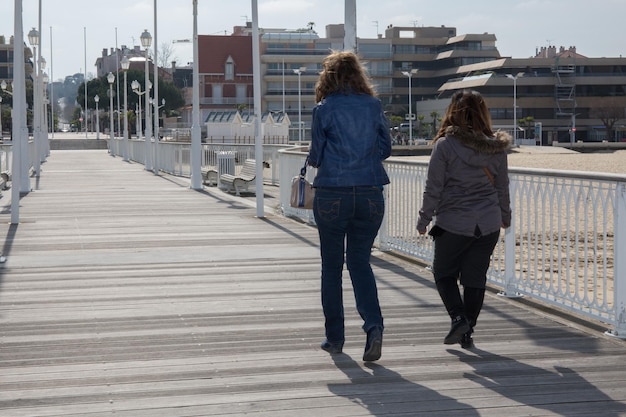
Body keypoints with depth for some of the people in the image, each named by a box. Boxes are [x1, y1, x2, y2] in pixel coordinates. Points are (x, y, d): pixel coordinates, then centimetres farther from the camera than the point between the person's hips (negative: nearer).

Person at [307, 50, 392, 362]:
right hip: (369, 193, 3)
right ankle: (374, 324, -13)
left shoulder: (324, 109, -5)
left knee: (332, 265, 11)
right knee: (360, 262, 10)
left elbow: (316, 156, -4)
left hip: (332, 195, -2)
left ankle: (335, 337, 16)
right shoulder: (374, 106, 4)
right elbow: (385, 148, 9)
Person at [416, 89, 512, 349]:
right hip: (488, 225, 4)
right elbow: (502, 187, 11)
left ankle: (458, 316, -5)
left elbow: (433, 188, -8)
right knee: (475, 278, 11)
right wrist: (505, 217, 25)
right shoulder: (496, 147, 1)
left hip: (453, 223, -4)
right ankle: (467, 332, 14)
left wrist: (424, 220, 2)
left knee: (444, 273, 14)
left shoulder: (445, 145, -11)